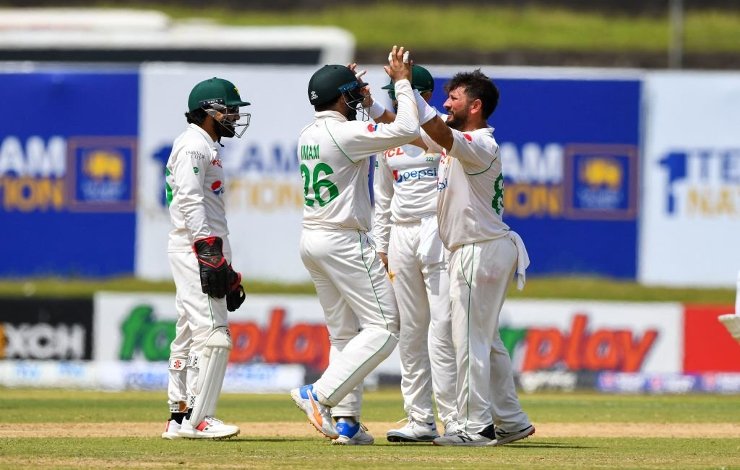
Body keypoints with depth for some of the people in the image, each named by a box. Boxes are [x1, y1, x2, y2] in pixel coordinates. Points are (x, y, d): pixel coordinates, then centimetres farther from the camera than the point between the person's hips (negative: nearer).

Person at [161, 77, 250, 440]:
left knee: (189, 335, 11)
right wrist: (209, 253, -26)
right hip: (194, 247, -11)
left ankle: (180, 419, 13)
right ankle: (197, 419, -17)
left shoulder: (205, 147, 22)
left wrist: (226, 270, 22)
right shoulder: (194, 145, -9)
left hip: (199, 250, 11)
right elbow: (190, 202, -20)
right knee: (212, 334, -15)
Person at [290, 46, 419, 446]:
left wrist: (361, 99, 25)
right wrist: (401, 82, -11)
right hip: (344, 242, -9)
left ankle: (346, 421, 6)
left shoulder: (307, 135, 11)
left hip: (312, 240, 9)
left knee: (344, 334, 12)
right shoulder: (344, 133, -15)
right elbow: (406, 130, -21)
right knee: (384, 327, -7)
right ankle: (320, 395, -17)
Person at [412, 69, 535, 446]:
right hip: (472, 254, 10)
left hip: (481, 252, -10)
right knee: (486, 340, 15)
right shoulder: (456, 142, 13)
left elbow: (439, 132, -34)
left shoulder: (481, 145, -17)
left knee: (470, 340, -9)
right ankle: (511, 422, 20)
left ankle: (476, 426, -8)